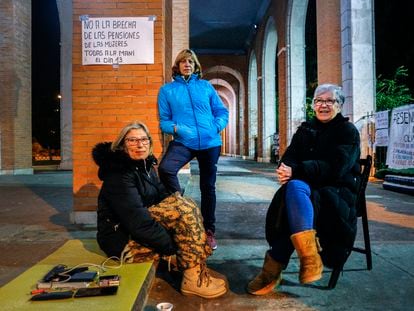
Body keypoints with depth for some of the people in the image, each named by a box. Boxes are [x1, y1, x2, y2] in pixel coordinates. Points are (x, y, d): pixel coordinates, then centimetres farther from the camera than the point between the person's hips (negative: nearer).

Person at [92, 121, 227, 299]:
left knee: (186, 207, -2)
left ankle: (197, 269, -2)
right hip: (123, 240, -9)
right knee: (183, 207, -24)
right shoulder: (118, 174, -19)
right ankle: (193, 277, -17)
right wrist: (174, 248, -22)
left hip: (139, 227, 9)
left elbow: (163, 197, 6)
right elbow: (137, 221, -28)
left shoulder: (146, 165, 9)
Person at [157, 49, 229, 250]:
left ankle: (209, 230, 26)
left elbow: (222, 112, 12)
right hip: (183, 142, -1)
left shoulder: (206, 86, 11)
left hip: (209, 142, 2)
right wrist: (176, 128, -16)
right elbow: (164, 121, 4)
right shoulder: (167, 90, 7)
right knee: (165, 169, -31)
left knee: (208, 186, 10)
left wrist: (216, 127, -7)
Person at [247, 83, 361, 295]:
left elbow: (335, 168, -15)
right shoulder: (305, 129, 17)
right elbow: (289, 158, 4)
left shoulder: (348, 131, 2)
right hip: (306, 188, 4)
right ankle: (310, 259, -34)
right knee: (293, 187, -33)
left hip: (338, 193, -4)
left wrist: (296, 171, -26)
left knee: (295, 187, -34)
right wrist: (285, 171, -22)